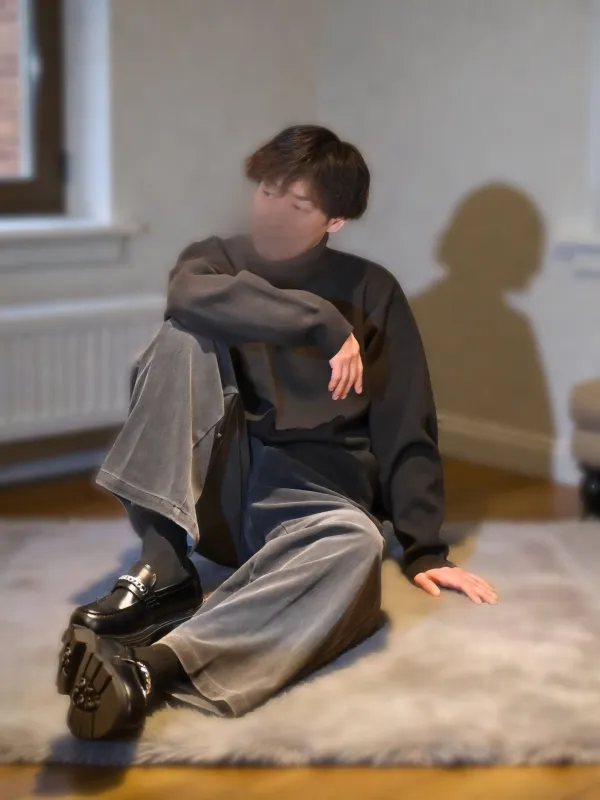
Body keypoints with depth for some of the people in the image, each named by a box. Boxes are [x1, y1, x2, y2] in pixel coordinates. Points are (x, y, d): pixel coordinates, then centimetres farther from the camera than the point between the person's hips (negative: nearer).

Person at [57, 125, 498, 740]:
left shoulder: (371, 292, 6)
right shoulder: (215, 259, 8)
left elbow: (405, 426, 3)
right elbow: (190, 297, -19)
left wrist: (424, 550, -4)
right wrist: (322, 321, -22)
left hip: (311, 499, -1)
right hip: (212, 490, 1)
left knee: (356, 542, -37)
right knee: (185, 335, -22)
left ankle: (153, 666, -52)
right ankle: (162, 567, -30)